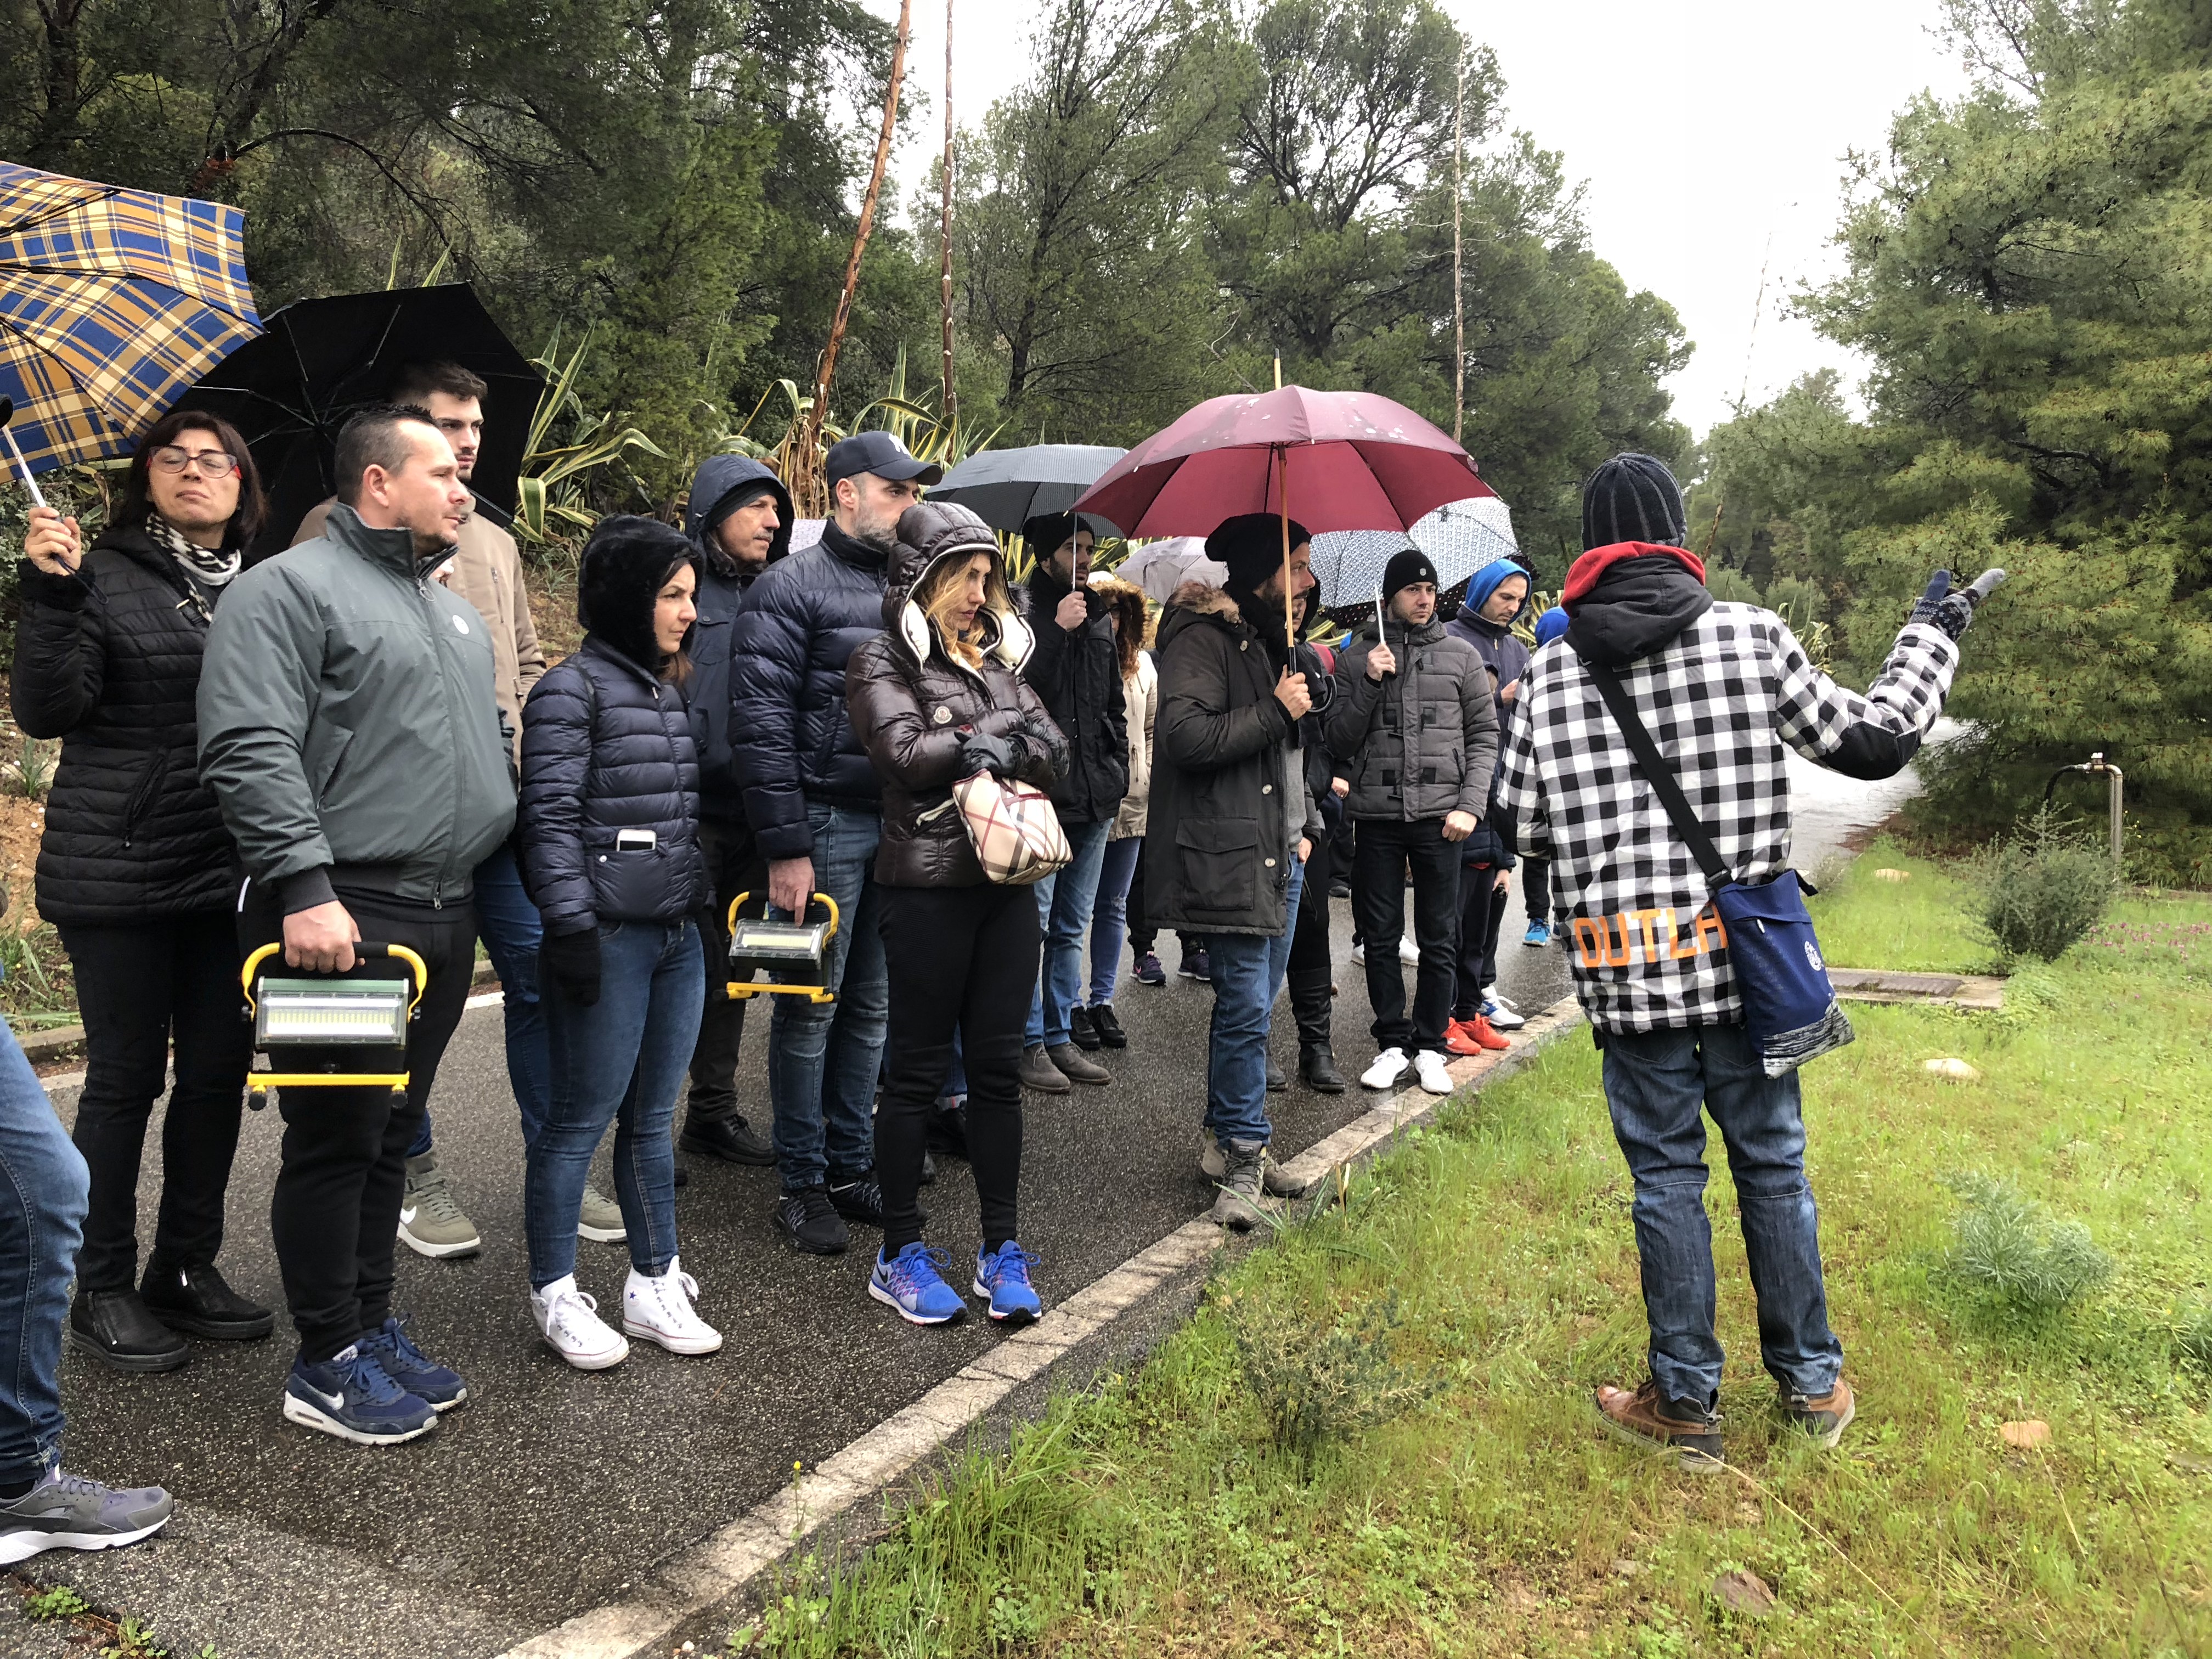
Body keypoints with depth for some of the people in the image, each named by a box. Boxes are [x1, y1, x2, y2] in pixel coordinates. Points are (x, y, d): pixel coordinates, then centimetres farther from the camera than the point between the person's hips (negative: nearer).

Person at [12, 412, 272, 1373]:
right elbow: (47, 712, -11)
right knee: (125, 1077, 4)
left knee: (218, 1073, 10)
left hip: (235, 870, 4)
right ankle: (103, 1292, 17)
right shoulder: (105, 578, -2)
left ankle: (187, 1271, 25)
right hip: (120, 872, -4)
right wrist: (49, 593, -22)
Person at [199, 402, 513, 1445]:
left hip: (444, 918, 8)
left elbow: (489, 749, 28)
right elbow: (249, 751, -17)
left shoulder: (455, 613, 21)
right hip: (343, 918, -8)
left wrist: (498, 866, 19)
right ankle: (328, 1364, 12)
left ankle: (373, 1327, 27)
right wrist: (305, 887, -23)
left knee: (392, 1132, 15)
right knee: (338, 1135, -1)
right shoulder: (291, 589, -6)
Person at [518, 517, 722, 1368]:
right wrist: (570, 926, -16)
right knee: (581, 1120, 2)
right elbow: (551, 818, -12)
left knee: (653, 1118, 14)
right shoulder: (573, 689, -7)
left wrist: (706, 902, 18)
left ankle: (654, 1283, 23)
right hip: (609, 938, -7)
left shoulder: (673, 694, 16)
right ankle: (556, 1296, 15)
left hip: (678, 936, 7)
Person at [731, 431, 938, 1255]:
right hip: (826, 823, -6)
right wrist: (785, 847, -16)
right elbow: (761, 721, -12)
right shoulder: (794, 585, -5)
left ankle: (852, 1165, 25)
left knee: (871, 1006, 12)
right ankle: (802, 1182, 15)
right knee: (811, 1007, 3)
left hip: (899, 826, 6)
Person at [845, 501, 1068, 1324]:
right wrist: (992, 737, -7)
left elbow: (1054, 754, 5)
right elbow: (907, 752, -18)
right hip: (929, 886, -5)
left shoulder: (997, 657, 15)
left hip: (1007, 884, 5)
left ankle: (1001, 1249, 19)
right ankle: (900, 1255, 17)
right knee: (919, 1069, 3)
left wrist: (988, 737, -12)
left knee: (998, 1066, 9)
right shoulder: (882, 661, -1)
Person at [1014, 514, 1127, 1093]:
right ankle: (1030, 1041, 8)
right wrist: (1057, 630, -22)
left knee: (1072, 927, 13)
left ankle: (1061, 1036, 22)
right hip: (1040, 796, -7)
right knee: (1031, 925, -3)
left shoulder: (1100, 620, 15)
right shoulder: (1025, 617, -5)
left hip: (1092, 800, 7)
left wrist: (1117, 783, 14)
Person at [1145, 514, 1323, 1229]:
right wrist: (1276, 711, -17)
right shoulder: (1203, 637, -11)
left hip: (1279, 854, 10)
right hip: (1229, 856, -9)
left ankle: (1229, 1137, 27)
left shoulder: (1275, 641, 20)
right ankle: (1244, 1157, 3)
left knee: (1253, 1000, 14)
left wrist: (1304, 826, 20)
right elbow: (1184, 736, -25)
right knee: (1246, 1003, -8)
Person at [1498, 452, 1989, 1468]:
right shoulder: (1749, 636, -5)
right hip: (1744, 956, 1)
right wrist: (1931, 637, 19)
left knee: (1666, 1177, 10)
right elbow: (1872, 740, 4)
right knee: (1773, 1164, 15)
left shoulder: (1553, 668, -3)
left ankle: (1686, 1404, 21)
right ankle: (1812, 1384, 30)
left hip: (1624, 971, 0)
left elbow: (1521, 827, -1)